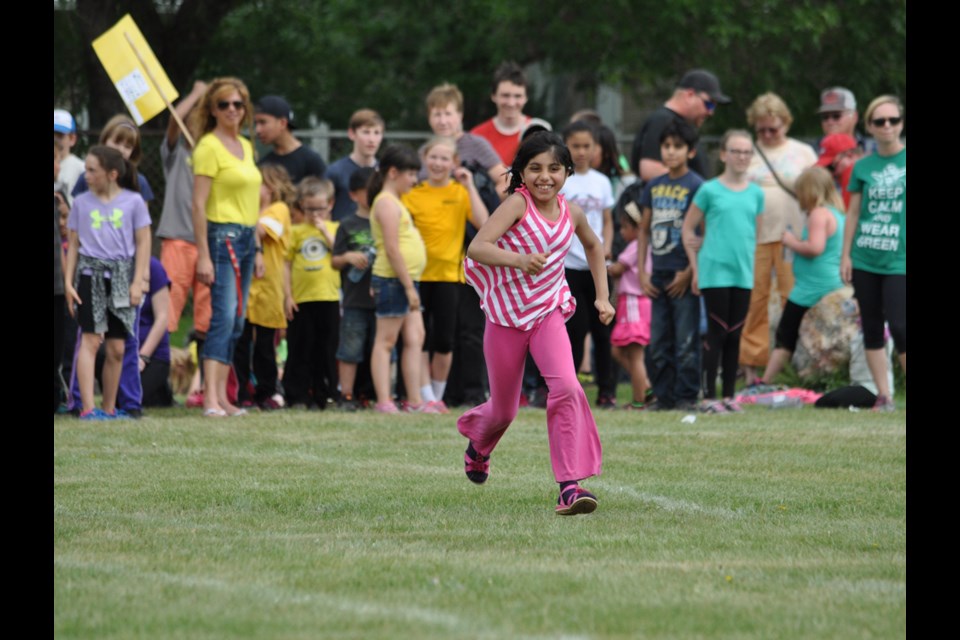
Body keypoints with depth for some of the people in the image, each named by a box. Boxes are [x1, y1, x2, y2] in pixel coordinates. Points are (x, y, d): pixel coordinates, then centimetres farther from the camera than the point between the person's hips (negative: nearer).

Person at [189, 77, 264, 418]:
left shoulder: (245, 146, 16)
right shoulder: (209, 147, -9)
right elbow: (199, 204, -13)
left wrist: (257, 249, 18)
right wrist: (203, 255, -18)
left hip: (246, 237, 8)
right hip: (222, 235, -8)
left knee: (237, 321, 6)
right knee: (224, 316, -16)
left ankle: (222, 397, 6)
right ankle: (210, 399, -22)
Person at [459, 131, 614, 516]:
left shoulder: (571, 213, -2)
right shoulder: (517, 204, -17)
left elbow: (593, 245, 22)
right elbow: (477, 247, -31)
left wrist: (602, 296, 16)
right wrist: (519, 260, -47)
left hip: (549, 312, 2)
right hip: (506, 314, -2)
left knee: (566, 387, -24)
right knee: (504, 409, 12)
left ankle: (570, 487, -23)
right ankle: (478, 442, 50)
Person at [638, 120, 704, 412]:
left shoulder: (696, 186, -7)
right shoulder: (654, 186, 11)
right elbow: (644, 229, 16)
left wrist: (689, 272, -13)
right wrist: (642, 271, 8)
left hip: (684, 275, -6)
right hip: (659, 275, 6)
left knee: (686, 341, -4)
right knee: (658, 343, 8)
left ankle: (686, 396, 1)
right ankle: (663, 396, 15)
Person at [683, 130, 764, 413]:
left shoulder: (756, 194, 8)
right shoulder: (710, 190, -3)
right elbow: (688, 229, 2)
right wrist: (696, 269, -1)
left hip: (743, 273, 4)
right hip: (715, 271, -4)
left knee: (735, 336, 7)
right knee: (717, 333, -4)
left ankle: (729, 395, 14)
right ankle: (709, 397, 1)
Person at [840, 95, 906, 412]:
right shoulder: (863, 166, 8)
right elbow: (853, 213, 12)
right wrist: (845, 255, 8)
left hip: (898, 262, -4)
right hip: (865, 260, 4)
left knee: (899, 326, -13)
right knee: (872, 327, 6)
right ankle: (883, 396, 12)